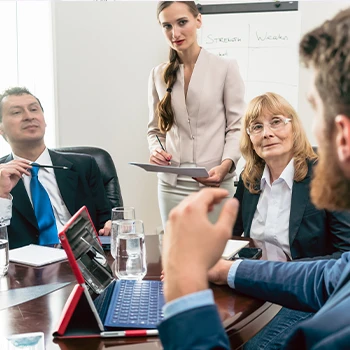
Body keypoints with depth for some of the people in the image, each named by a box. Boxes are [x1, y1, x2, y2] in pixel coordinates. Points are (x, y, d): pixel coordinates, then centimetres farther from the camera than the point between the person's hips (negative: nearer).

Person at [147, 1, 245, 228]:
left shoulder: (226, 68, -1)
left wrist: (225, 165, -18)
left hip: (215, 183, -3)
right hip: (172, 184, 3)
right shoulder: (159, 75, 9)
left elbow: (237, 127, -3)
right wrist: (155, 150, -8)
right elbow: (155, 129, 14)